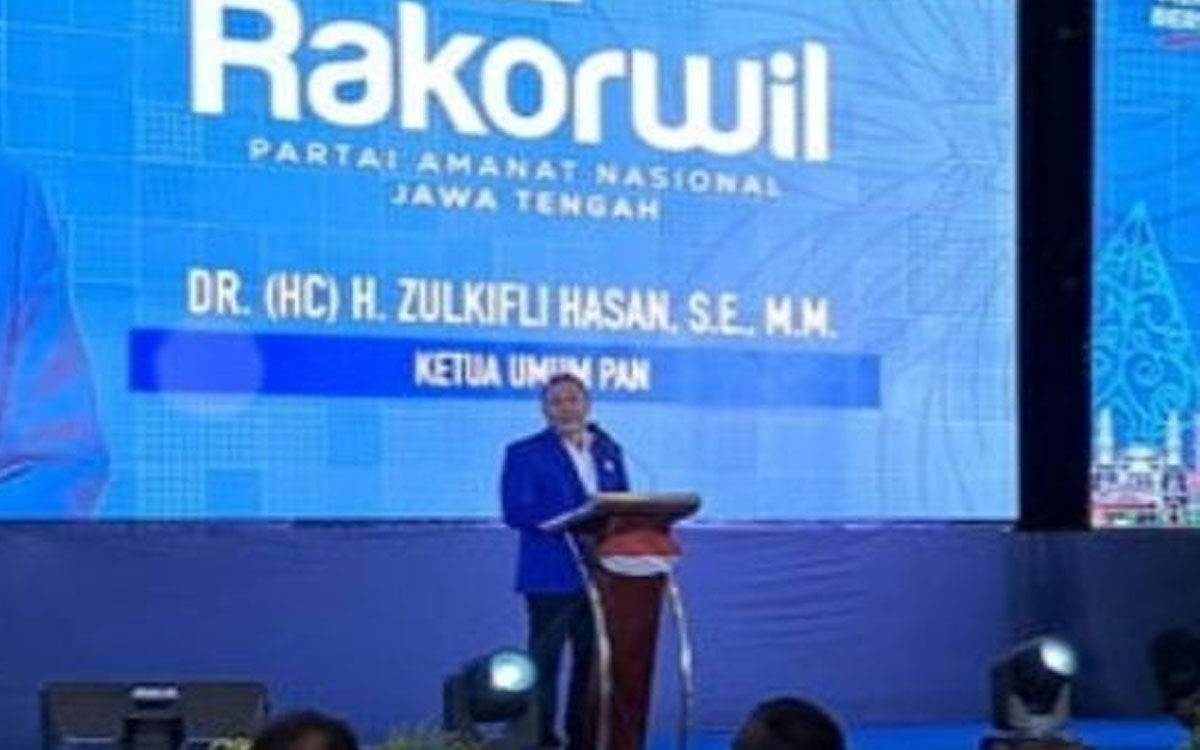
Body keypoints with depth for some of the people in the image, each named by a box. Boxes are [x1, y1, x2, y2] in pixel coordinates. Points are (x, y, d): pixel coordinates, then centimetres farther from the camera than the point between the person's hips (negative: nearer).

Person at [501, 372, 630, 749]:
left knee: (593, 662, 8)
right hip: (552, 577, -5)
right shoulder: (525, 453, -1)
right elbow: (516, 512, -12)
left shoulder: (609, 450, 16)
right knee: (544, 662, -3)